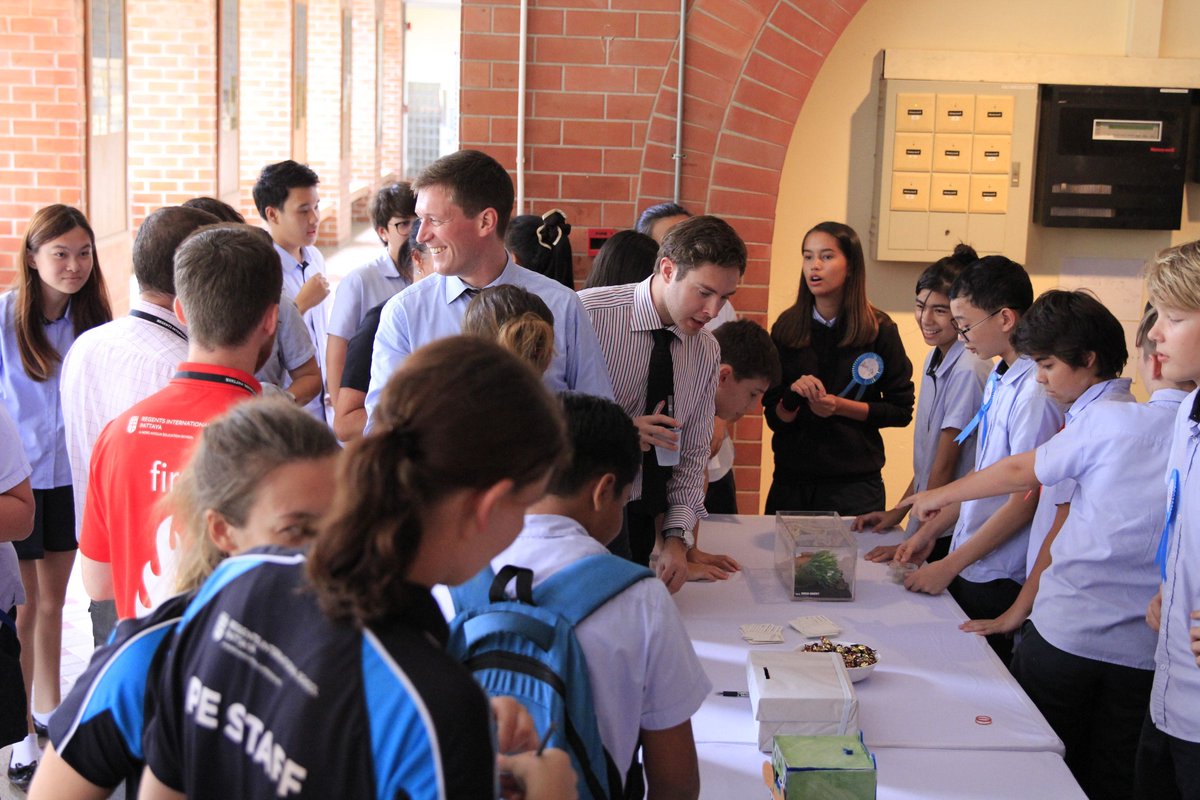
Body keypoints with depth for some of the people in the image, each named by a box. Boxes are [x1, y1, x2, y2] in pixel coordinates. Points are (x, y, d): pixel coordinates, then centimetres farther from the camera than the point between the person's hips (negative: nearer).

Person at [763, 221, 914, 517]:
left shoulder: (879, 329, -4)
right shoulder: (786, 327, 2)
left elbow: (901, 410, -2)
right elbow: (774, 418, 3)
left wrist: (840, 406, -14)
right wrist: (793, 398, -18)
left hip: (855, 484, -2)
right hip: (791, 483, 2)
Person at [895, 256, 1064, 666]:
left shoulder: (1036, 392, -20)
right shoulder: (998, 380, 7)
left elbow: (1026, 501, -19)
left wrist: (949, 566, -14)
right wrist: (929, 532, 15)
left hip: (998, 584, -8)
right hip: (967, 570, 8)